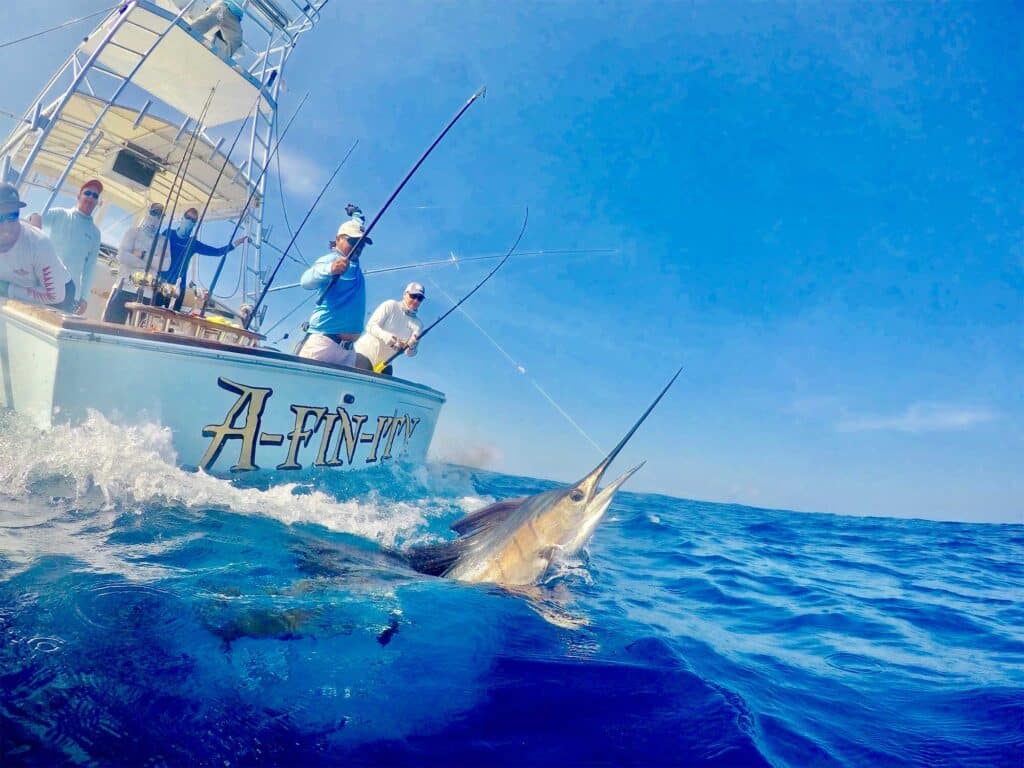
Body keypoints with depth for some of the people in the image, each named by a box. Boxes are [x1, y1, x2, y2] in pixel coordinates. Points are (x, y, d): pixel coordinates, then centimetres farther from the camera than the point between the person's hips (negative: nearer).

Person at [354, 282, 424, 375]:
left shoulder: (418, 324, 3)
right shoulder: (390, 305, -5)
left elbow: (410, 353, -1)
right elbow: (370, 326, -13)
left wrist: (411, 346, -25)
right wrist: (386, 336, -31)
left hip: (384, 364, 4)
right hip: (365, 354, -4)